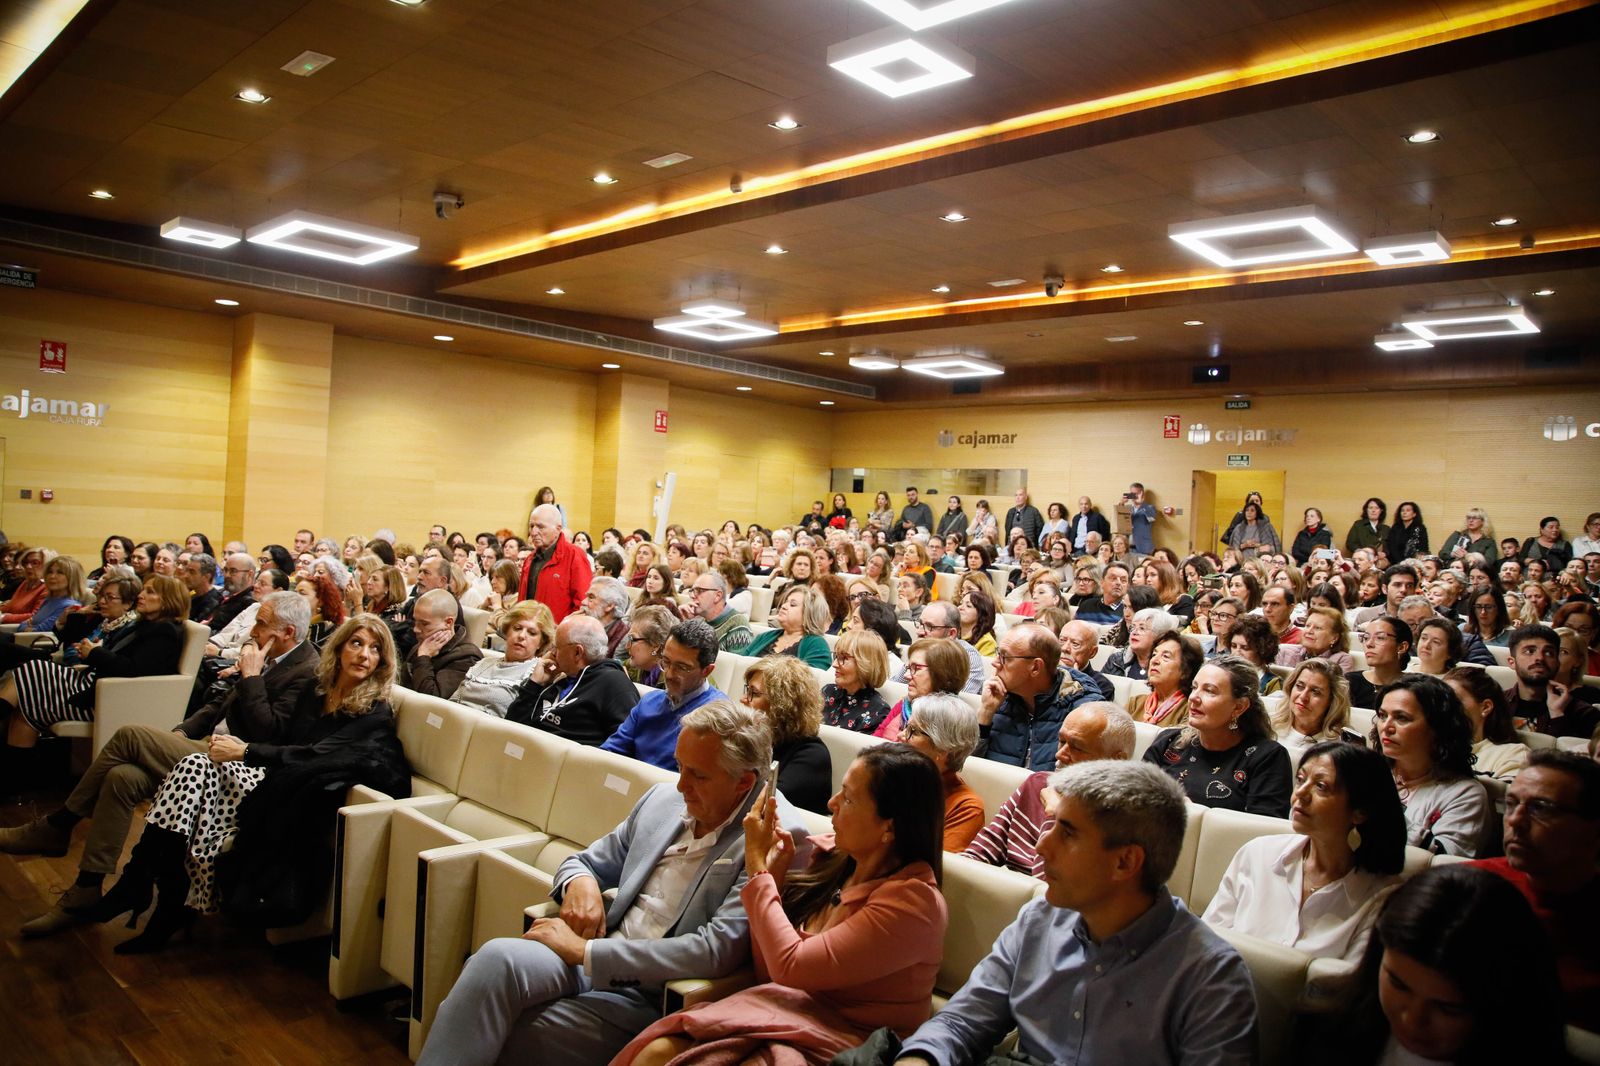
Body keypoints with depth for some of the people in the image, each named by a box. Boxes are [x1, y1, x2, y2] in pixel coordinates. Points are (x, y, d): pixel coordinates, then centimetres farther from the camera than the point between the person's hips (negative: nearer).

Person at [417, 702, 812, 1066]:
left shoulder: (778, 837, -13)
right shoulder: (662, 800, 9)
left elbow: (716, 952, -20)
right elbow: (587, 861, 22)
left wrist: (583, 951, -18)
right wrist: (580, 882, -5)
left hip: (652, 998, -5)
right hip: (592, 959, 6)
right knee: (498, 959, -27)